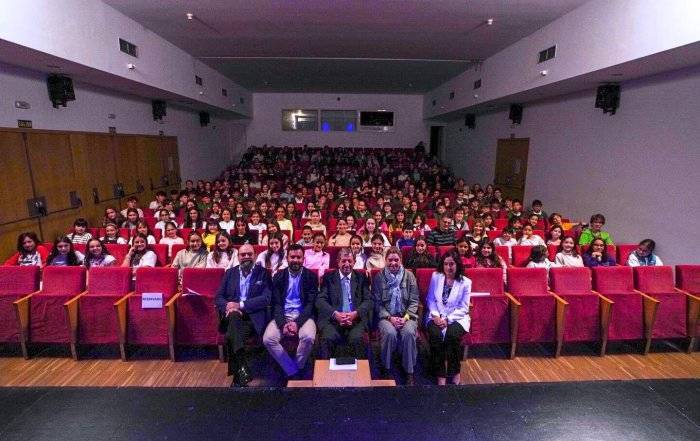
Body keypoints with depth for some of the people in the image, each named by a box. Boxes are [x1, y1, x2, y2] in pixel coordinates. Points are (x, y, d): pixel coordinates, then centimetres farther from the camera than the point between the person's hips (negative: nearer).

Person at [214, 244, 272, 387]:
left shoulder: (263, 273, 5)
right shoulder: (230, 272, 16)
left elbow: (266, 298, -7)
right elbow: (218, 297, 10)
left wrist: (240, 305, -16)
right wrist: (228, 307, -13)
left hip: (253, 316, -2)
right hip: (232, 316, 2)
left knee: (231, 336, -31)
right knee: (234, 316, -34)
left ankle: (237, 375, -18)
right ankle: (241, 370, -34)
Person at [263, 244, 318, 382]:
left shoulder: (311, 276, 2)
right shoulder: (279, 276, 6)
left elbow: (311, 303, -4)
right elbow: (276, 303, 1)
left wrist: (297, 322, -18)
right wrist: (283, 324, -16)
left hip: (304, 316, -2)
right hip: (283, 316, 2)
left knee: (308, 337, -31)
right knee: (268, 339, -23)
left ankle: (298, 368, -1)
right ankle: (292, 371, -5)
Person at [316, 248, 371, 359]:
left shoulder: (361, 277, 15)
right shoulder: (328, 277, 12)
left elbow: (368, 300, 7)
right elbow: (320, 300, 3)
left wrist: (355, 314, -11)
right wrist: (335, 314, -14)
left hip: (356, 319, 0)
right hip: (332, 318, 0)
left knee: (356, 338, -29)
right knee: (328, 338, -29)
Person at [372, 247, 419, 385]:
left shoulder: (409, 276, 4)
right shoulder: (379, 277, 2)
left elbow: (414, 301, 3)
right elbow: (377, 303, 0)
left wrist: (406, 317, -12)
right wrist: (390, 318, -13)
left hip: (406, 315, 1)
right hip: (387, 316, 0)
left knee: (408, 332, -30)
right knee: (390, 333, -31)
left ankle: (409, 372, -11)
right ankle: (386, 369, -6)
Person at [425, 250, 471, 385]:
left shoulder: (465, 282, -2)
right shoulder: (436, 277, 4)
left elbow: (463, 308, -4)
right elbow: (430, 299, 6)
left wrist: (448, 319, -17)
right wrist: (435, 315, -11)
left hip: (457, 318, -1)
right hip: (437, 316, 1)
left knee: (452, 335, -31)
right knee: (436, 335, -29)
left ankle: (455, 372, -6)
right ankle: (441, 374, -15)